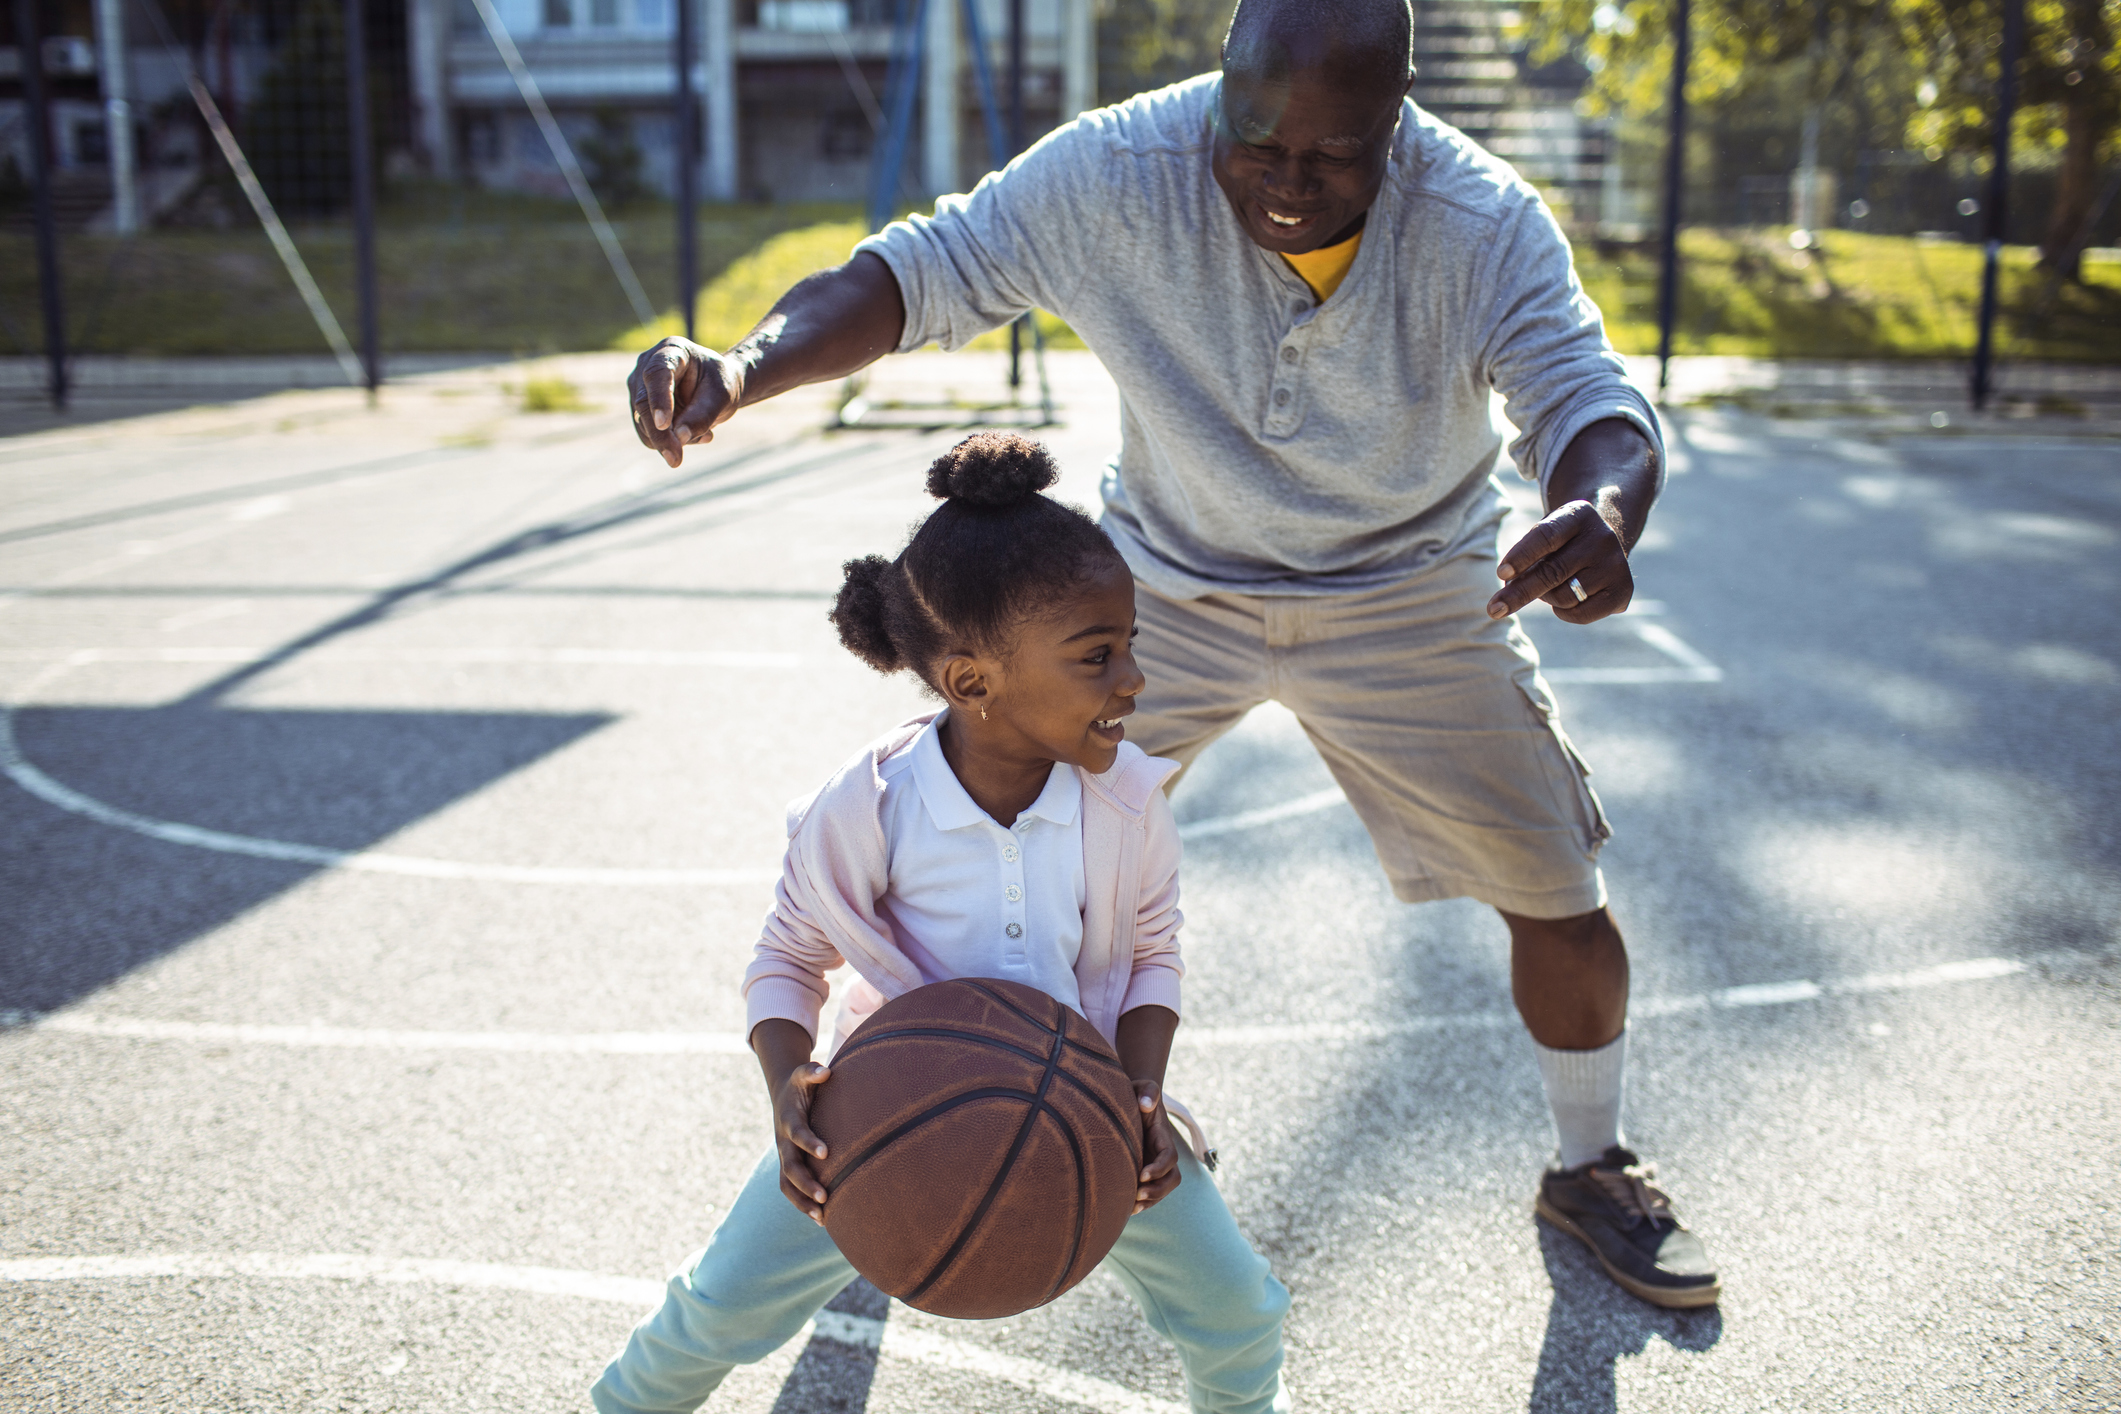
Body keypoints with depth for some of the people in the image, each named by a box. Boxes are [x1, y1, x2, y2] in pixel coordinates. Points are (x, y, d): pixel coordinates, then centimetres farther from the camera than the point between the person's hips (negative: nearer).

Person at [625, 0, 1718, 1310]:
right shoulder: (1117, 171, -27)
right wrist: (747, 365, -42)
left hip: (1411, 596, 0)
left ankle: (1593, 1168, 33)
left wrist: (1602, 510, -55)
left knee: (1561, 897, 3)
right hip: (1170, 584, 0)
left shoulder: (1484, 222, -26)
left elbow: (1593, 398, -29)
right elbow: (923, 270, -23)